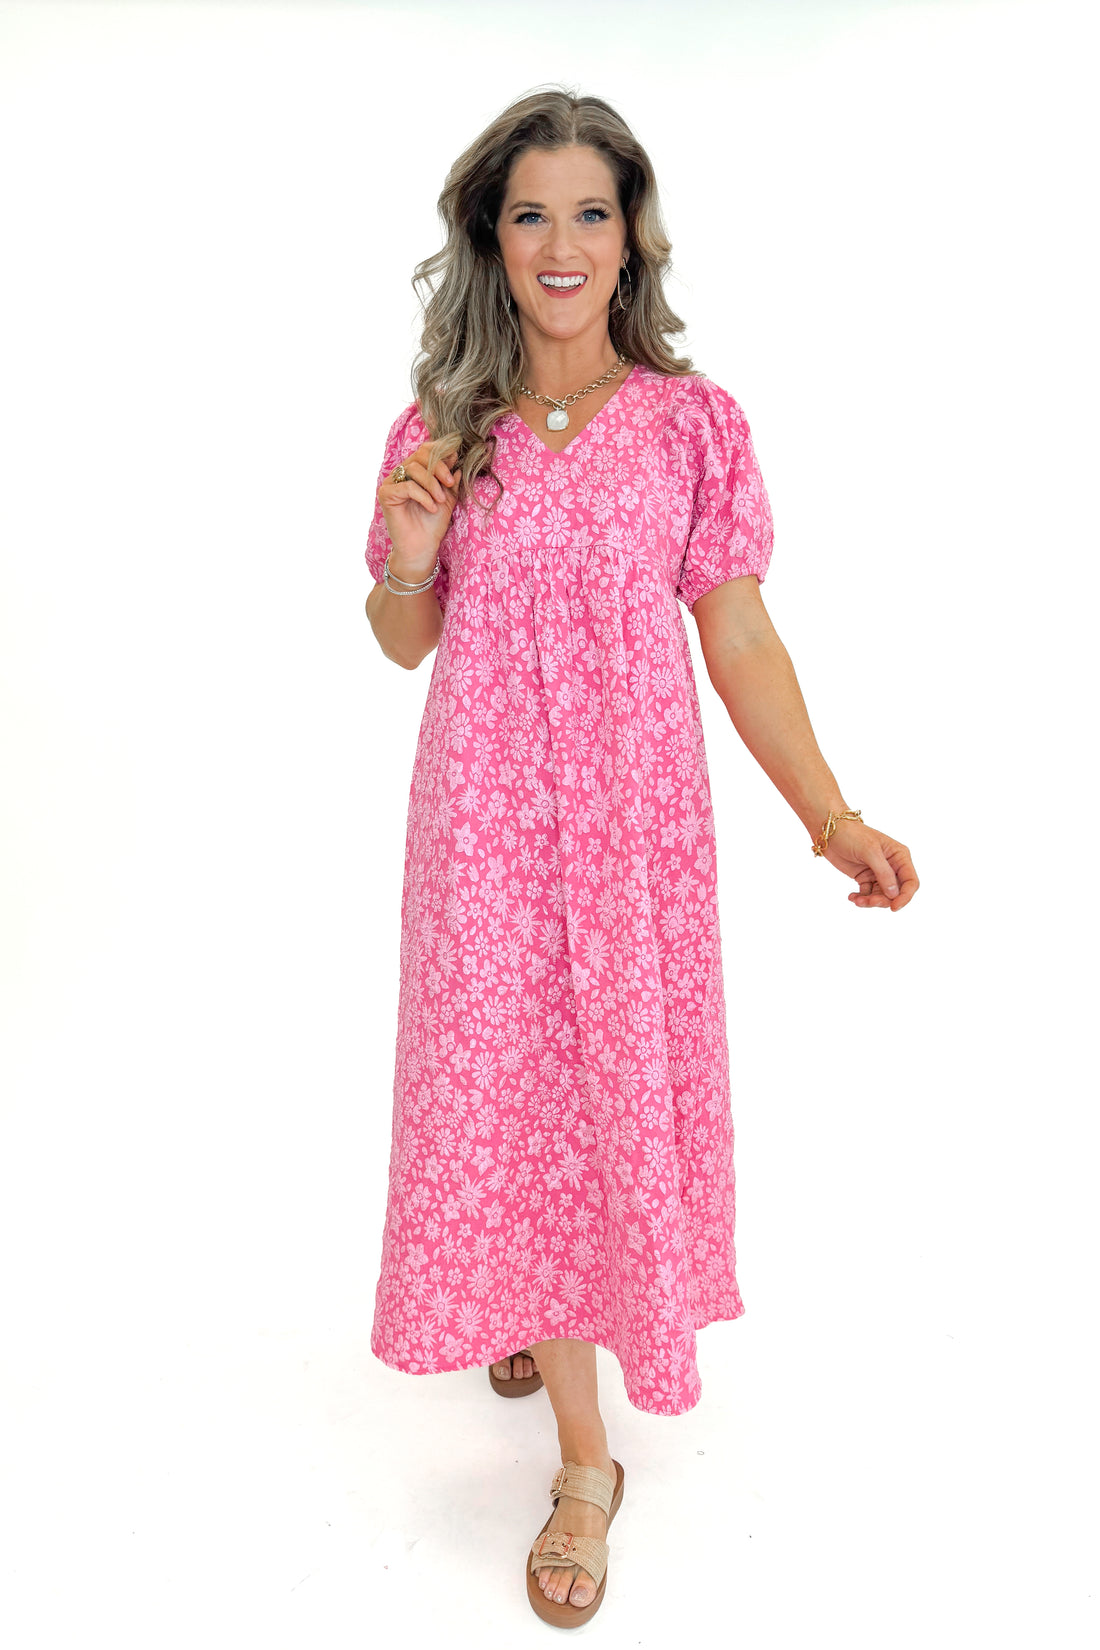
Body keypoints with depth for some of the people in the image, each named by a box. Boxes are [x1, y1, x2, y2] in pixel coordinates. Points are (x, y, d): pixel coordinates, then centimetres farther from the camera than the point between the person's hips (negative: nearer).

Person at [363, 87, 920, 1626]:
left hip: (635, 817, -1)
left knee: (626, 1087, 9)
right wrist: (408, 558, -13)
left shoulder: (696, 424, -1)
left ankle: (563, 1312, 42)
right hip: (483, 817, 1)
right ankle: (586, 1459, 25)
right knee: (511, 1095, 5)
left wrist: (830, 816, -11)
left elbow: (739, 637, -2)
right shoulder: (441, 429, 2)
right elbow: (405, 641, 9)